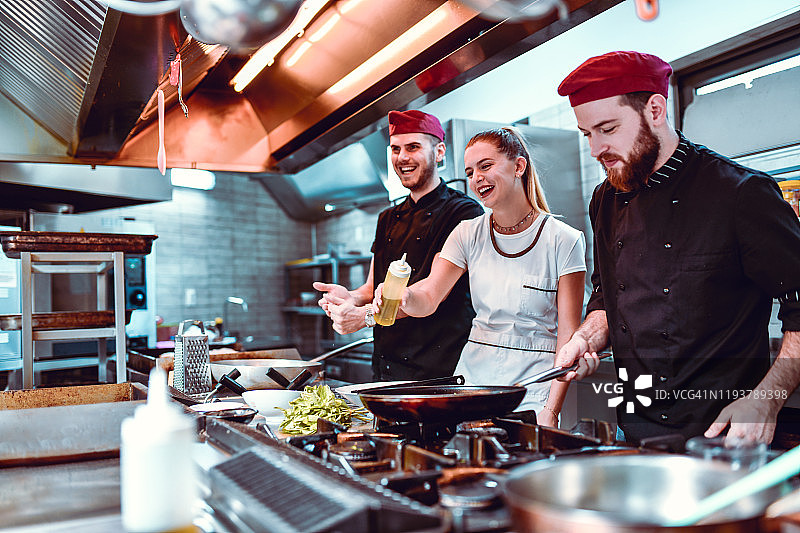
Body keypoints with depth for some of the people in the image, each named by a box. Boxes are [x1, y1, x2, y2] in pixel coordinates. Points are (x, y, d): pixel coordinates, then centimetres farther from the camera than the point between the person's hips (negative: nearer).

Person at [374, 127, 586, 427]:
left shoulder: (564, 241, -7)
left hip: (532, 389, -3)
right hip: (472, 378, 3)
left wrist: (551, 411, -14)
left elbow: (568, 335, -8)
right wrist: (405, 297, -27)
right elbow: (429, 297, -4)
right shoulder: (468, 234, 4)